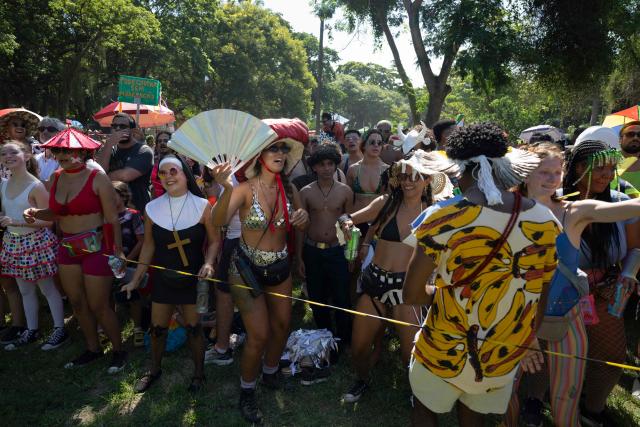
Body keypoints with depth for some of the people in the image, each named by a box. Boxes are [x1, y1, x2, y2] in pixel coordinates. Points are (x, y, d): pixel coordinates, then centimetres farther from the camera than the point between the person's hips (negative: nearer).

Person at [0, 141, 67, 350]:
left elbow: (47, 220, -18)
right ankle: (31, 330, 31)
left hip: (36, 242, -7)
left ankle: (59, 329, 18)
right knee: (25, 289, 17)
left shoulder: (35, 186, -16)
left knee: (47, 288, 5)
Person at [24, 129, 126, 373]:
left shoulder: (97, 179, -13)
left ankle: (118, 351, 21)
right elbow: (56, 213, 16)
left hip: (96, 247, -7)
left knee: (98, 306, 0)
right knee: (77, 303, 15)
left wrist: (118, 251, -16)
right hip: (68, 247, 7)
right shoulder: (56, 177, 6)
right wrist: (36, 214, -4)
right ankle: (93, 349, 33)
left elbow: (112, 219, -14)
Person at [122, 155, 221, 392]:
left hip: (193, 278, -3)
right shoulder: (152, 208, -4)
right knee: (157, 328, 14)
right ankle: (155, 370, 40)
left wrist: (208, 263, -24)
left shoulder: (202, 206, -13)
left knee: (193, 328, 8)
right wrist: (135, 279, 6)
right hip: (163, 277, 3)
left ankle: (199, 373, 30)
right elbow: (148, 246, 4)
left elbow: (214, 240, -7)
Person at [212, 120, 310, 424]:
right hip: (248, 268, -5)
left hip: (280, 267, 5)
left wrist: (303, 219, -19)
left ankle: (270, 372, 43)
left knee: (282, 324, 15)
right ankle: (247, 392, 23)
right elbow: (219, 221, -35)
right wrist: (227, 188, -53)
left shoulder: (288, 188, -4)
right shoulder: (246, 188, -19)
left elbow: (301, 227, 5)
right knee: (259, 334, -3)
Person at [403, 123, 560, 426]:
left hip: (447, 350, -4)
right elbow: (540, 295, 4)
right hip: (504, 355, 4)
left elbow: (411, 294, -18)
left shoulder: (443, 218, -23)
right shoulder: (545, 221, -9)